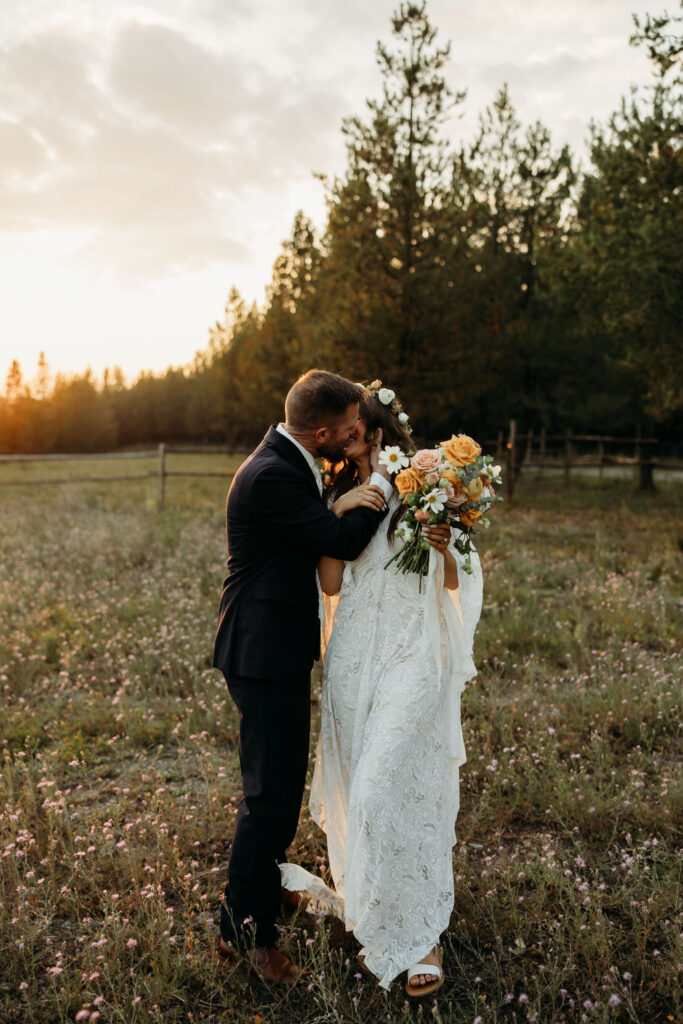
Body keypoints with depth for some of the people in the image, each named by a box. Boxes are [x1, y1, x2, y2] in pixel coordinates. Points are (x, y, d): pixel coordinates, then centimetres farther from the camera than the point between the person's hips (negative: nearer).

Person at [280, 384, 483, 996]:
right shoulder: (341, 497, 10)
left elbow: (453, 584, -2)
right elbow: (331, 584, 0)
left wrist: (444, 550, -22)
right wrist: (338, 517, -10)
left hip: (411, 654, -4)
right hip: (354, 656, 5)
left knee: (387, 789, -8)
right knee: (360, 784, 12)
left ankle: (420, 934, 11)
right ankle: (370, 909, 35)